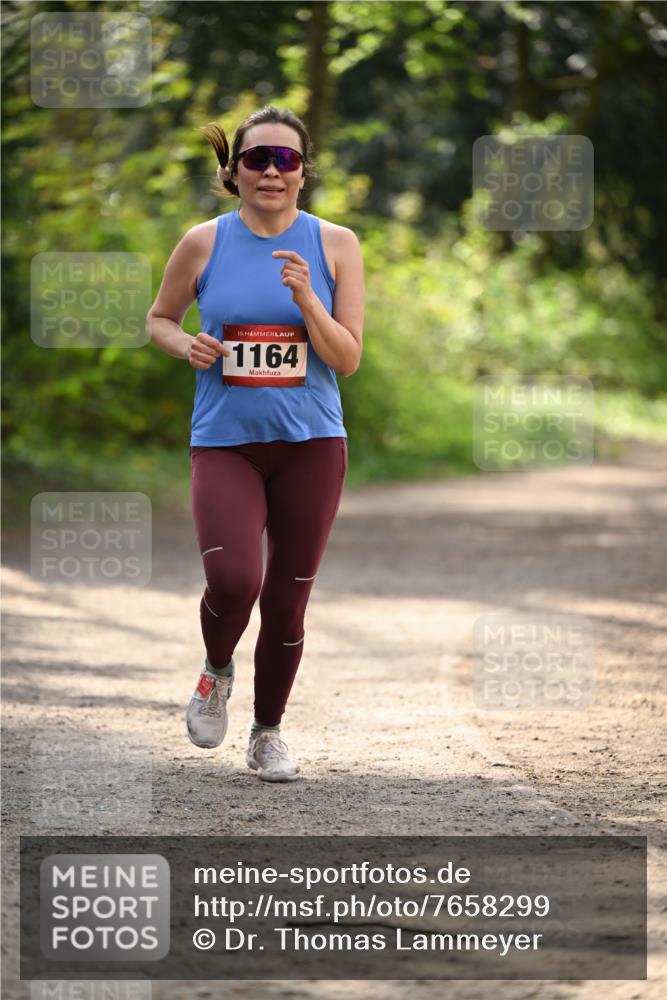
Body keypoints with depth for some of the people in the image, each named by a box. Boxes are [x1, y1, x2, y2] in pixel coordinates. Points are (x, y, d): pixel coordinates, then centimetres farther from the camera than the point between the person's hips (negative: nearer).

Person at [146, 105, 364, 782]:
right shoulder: (204, 244, 1)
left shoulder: (334, 245, 1)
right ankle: (217, 670, 14)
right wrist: (185, 346, -6)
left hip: (310, 445, 1)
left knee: (288, 598, 5)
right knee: (232, 580, -20)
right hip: (224, 442, -1)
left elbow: (347, 360, -2)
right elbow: (159, 319, 16)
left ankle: (267, 733, 26)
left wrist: (306, 298, -17)